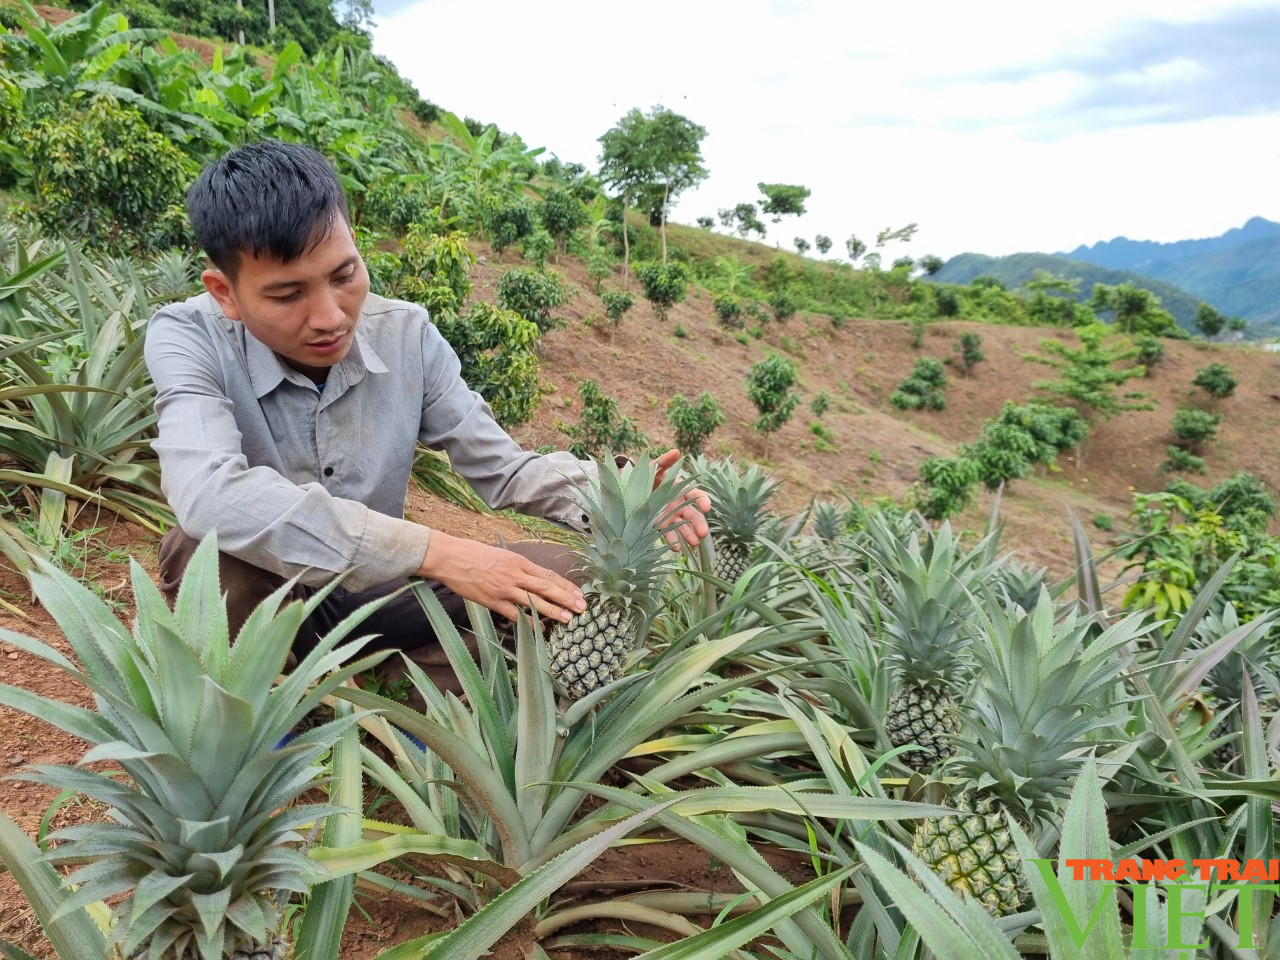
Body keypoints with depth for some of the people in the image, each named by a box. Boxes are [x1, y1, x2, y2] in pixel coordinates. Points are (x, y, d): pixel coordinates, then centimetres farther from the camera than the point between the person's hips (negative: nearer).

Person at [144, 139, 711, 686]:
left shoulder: (406, 336, -10)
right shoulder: (188, 338, -21)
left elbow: (500, 467, -4)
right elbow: (210, 495, -40)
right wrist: (433, 550, -42)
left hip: (375, 595, 3)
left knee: (562, 576, -13)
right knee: (214, 544, -36)